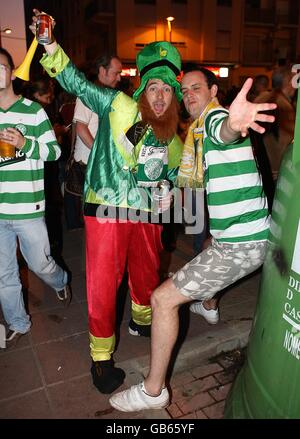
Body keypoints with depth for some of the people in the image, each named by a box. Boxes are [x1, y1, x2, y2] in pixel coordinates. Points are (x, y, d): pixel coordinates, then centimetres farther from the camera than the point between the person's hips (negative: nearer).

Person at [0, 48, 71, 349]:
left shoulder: (33, 110, -2)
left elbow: (54, 151, -3)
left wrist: (25, 144, -19)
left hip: (28, 209, -3)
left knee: (40, 264, 9)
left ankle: (60, 282, 44)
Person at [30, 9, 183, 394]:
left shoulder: (171, 138, 11)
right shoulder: (118, 107, -2)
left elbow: (174, 173, 25)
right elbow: (77, 84, -6)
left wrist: (168, 191, 6)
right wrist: (51, 47, -18)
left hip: (146, 214, 5)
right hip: (107, 209, -4)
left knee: (147, 276, 19)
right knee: (103, 285, 0)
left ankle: (141, 321, 51)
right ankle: (101, 357, 22)